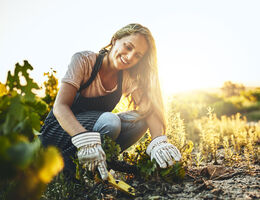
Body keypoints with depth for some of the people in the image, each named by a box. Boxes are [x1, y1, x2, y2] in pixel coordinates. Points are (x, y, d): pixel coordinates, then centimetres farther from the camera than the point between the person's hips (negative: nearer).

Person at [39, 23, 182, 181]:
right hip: (60, 130, -5)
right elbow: (60, 106, -28)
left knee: (139, 119, -17)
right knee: (110, 121, -33)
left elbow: (149, 110, -15)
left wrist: (159, 142, -36)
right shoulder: (84, 60, -19)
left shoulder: (128, 78, -4)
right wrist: (85, 140, -46)